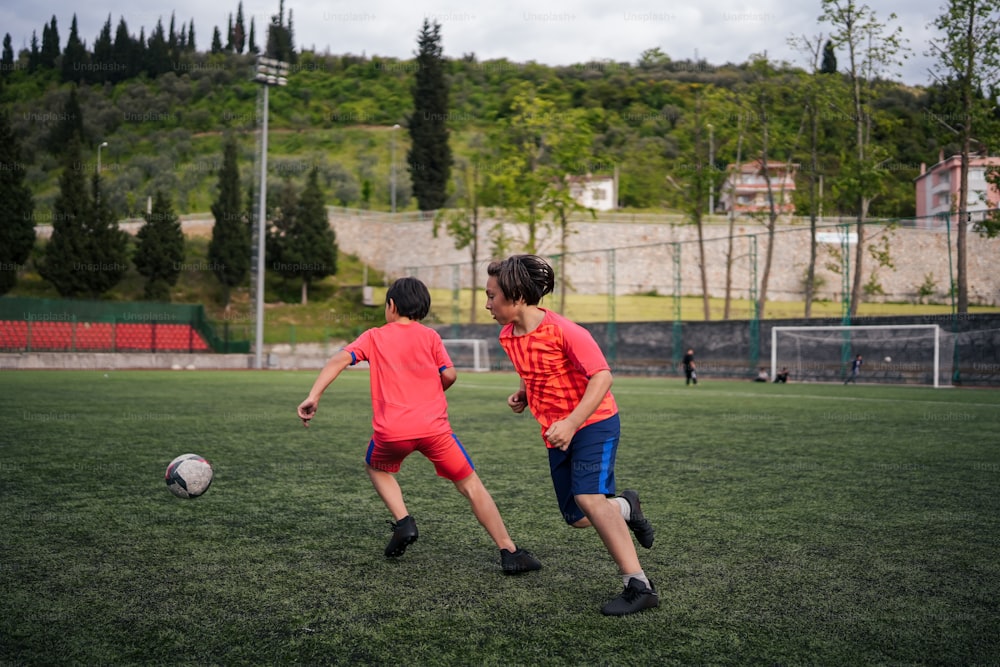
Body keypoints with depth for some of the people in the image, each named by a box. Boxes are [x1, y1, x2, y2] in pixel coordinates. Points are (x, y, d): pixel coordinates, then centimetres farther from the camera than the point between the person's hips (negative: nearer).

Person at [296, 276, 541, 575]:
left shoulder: (373, 336, 13)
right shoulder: (429, 336, 12)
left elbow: (340, 359, 0)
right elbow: (449, 375, 5)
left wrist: (314, 396, -6)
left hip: (391, 431, 0)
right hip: (434, 426, 0)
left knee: (376, 468, 32)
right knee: (471, 485, 12)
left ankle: (403, 522, 12)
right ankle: (509, 553, 8)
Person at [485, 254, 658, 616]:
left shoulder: (563, 330, -22)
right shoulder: (508, 336, 2)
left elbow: (602, 375, -21)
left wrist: (571, 423, -29)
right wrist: (524, 394, -1)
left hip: (594, 423, -7)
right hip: (558, 433, 8)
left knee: (588, 497, -26)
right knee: (576, 518, 7)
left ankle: (639, 586, -22)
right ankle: (625, 508, 39)